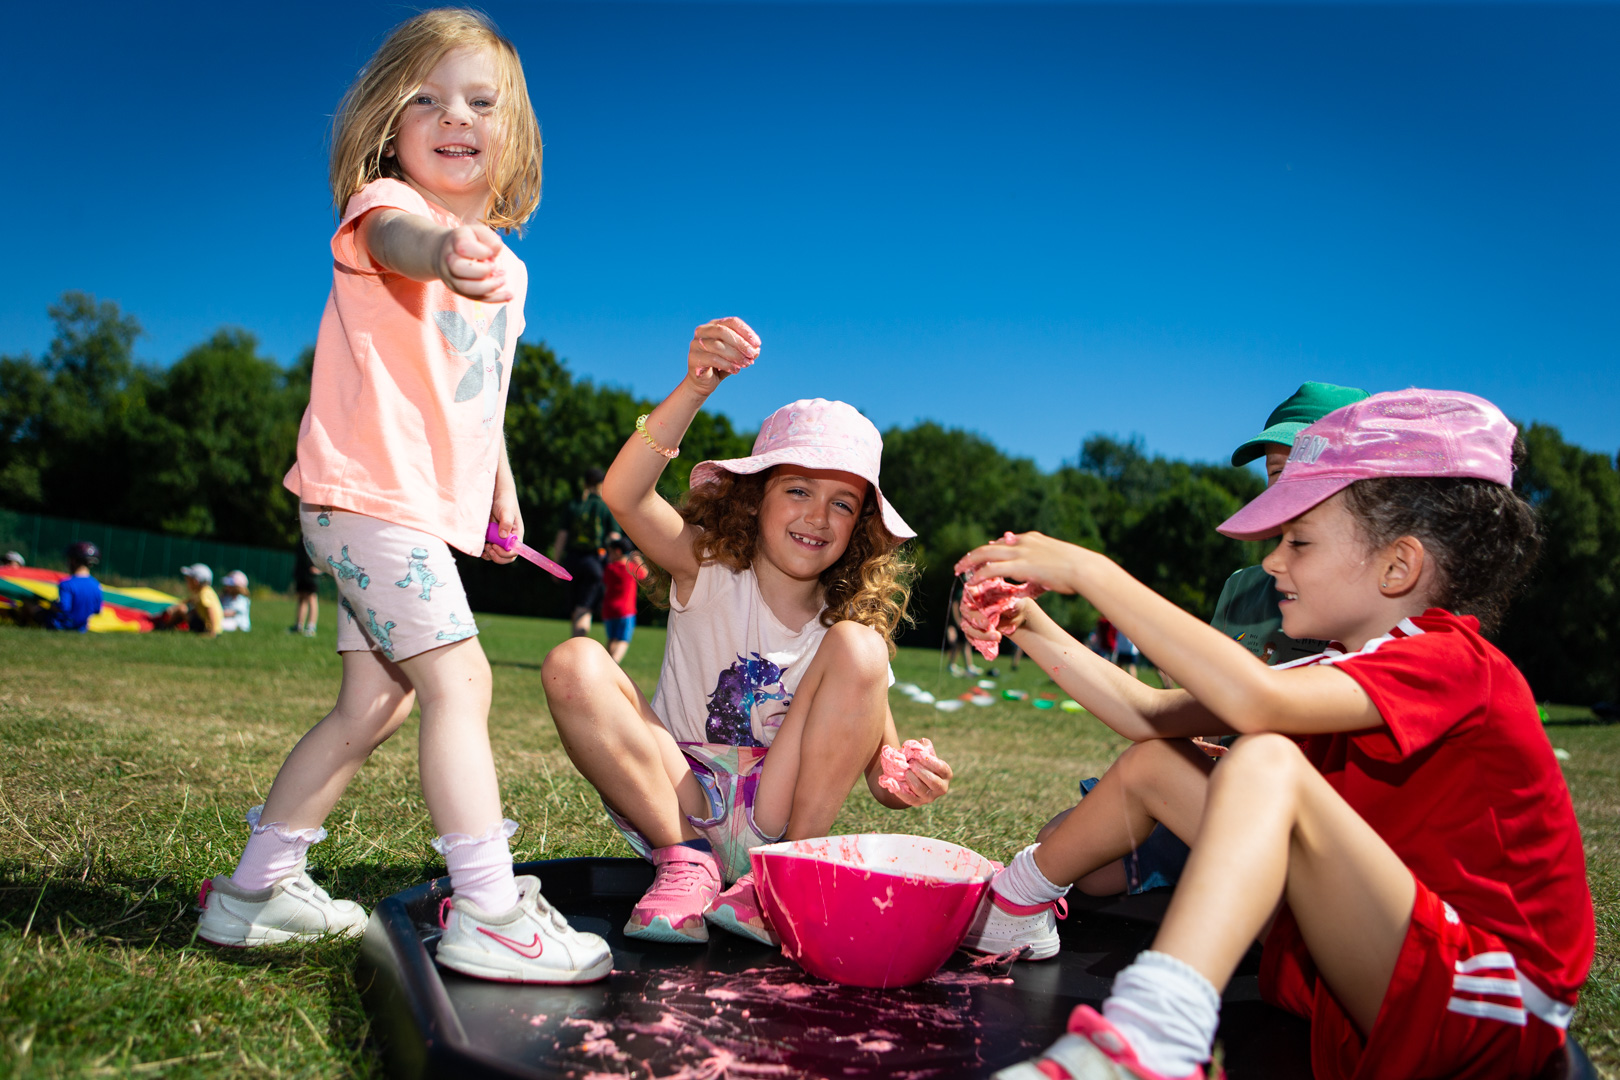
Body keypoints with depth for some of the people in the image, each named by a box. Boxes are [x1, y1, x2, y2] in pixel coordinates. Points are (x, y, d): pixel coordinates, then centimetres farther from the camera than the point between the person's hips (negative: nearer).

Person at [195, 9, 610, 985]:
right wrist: (443, 249, -57)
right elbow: (396, 239, -34)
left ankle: (258, 888, 23)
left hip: (428, 509, 9)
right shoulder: (385, 205, -7)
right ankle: (489, 914, -14)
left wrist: (503, 492, 27)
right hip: (368, 492, -8)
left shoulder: (506, 272, 17)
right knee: (459, 679, -17)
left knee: (374, 707, 11)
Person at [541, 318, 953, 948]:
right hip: (675, 806, -1)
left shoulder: (843, 627, -2)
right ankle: (685, 862, -12)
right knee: (574, 665, -25)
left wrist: (904, 784, -26)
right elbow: (623, 494, -26)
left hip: (775, 822, 1)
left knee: (858, 647, -20)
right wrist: (695, 388, -38)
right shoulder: (709, 569, -6)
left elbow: (882, 773, -1)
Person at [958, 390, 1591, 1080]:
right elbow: (1150, 714, 6)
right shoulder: (1343, 667, 11)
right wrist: (1034, 629, -2)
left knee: (1267, 761, -32)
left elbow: (1254, 700, -36)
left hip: (1488, 1006, -9)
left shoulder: (1451, 662, -17)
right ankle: (1021, 900, 25)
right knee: (1152, 762, 6)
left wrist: (1090, 571, -30)